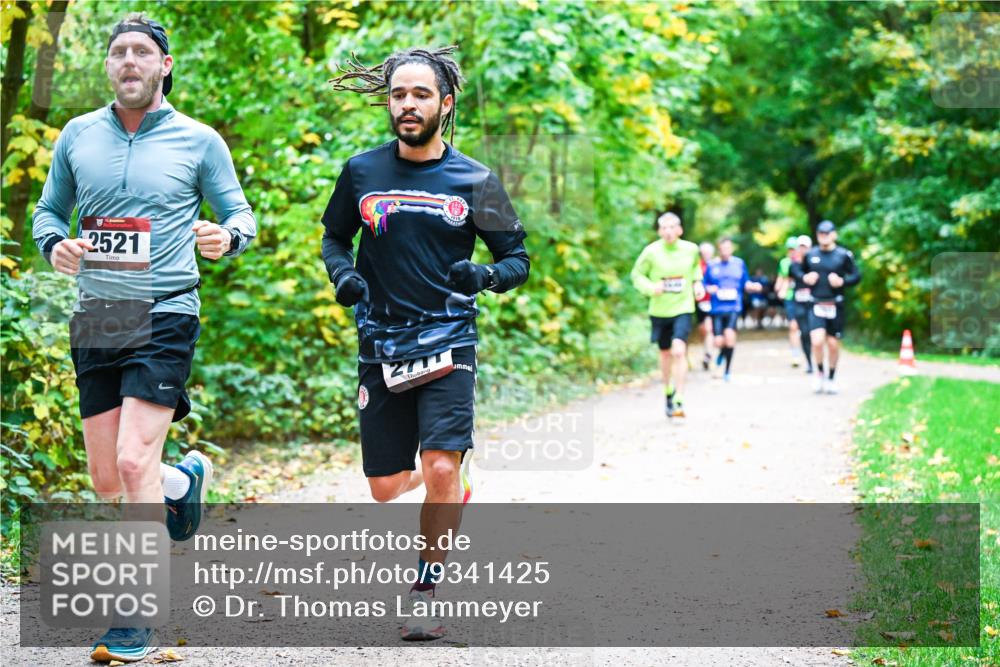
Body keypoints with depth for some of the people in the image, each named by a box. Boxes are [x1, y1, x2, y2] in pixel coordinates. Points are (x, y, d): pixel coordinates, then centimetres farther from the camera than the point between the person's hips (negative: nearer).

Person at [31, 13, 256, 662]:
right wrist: (55, 244, -4)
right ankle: (186, 478, 42)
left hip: (164, 315, -4)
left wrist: (226, 237, -17)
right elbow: (48, 211, 18)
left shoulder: (199, 141, 1)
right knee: (107, 480, 7)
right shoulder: (78, 135, 9)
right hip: (95, 317, 4)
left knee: (134, 461, -18)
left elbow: (241, 215, 7)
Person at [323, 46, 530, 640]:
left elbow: (518, 257, 6)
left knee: (441, 468, -19)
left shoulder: (474, 180, -1)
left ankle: (428, 594, 0)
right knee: (386, 489, 6)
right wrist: (342, 274, -3)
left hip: (447, 342, -2)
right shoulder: (362, 173, 3)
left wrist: (486, 275, -16)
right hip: (381, 346, 2)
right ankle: (457, 488, 43)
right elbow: (334, 236, 18)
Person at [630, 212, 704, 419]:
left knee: (679, 351, -19)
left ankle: (679, 401, -16)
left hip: (683, 309, -1)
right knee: (665, 353, 15)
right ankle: (668, 391, 41)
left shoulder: (691, 249, -3)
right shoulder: (651, 251, -10)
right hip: (659, 310, 1)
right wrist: (650, 287, -17)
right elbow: (637, 274, 0)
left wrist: (697, 283, 2)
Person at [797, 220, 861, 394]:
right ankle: (819, 373, 7)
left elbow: (857, 276, 1)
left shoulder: (843, 255, -2)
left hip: (835, 306, -1)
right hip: (816, 306, 1)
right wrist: (805, 278, -3)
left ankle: (831, 379, 24)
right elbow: (801, 272, 19)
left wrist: (842, 281, -16)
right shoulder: (810, 255, 6)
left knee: (833, 344, 6)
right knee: (817, 341, -17)